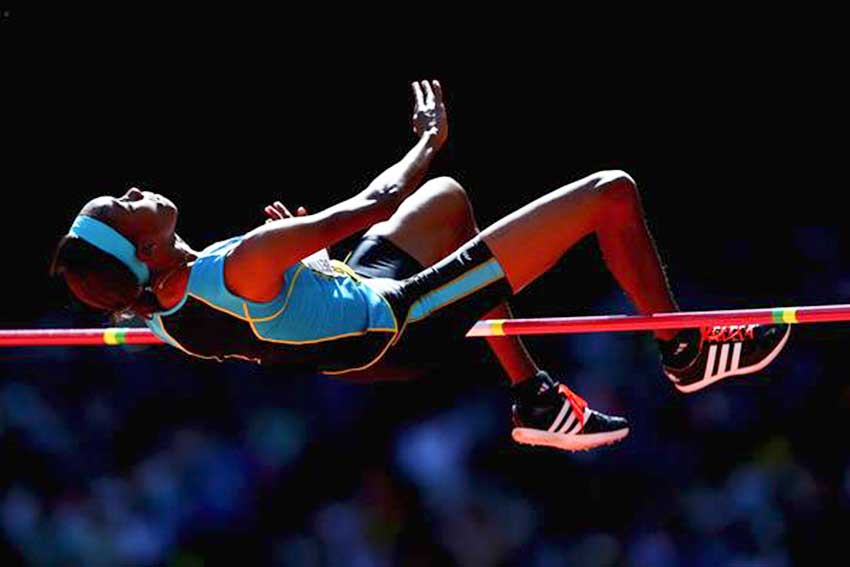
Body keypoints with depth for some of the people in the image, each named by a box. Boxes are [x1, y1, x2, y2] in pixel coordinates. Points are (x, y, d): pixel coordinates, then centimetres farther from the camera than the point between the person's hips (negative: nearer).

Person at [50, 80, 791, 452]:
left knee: (449, 197, 37)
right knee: (613, 193, -3)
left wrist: (295, 241, 14)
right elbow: (373, 205, -27)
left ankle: (535, 400, 35)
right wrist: (430, 138, -11)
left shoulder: (164, 312, -11)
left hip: (362, 291, 9)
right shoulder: (244, 266, -38)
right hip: (409, 326, -9)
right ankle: (684, 354, 24)